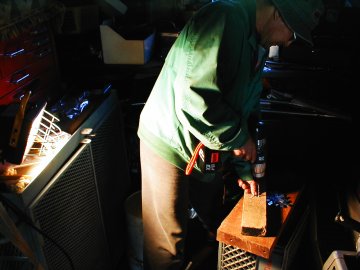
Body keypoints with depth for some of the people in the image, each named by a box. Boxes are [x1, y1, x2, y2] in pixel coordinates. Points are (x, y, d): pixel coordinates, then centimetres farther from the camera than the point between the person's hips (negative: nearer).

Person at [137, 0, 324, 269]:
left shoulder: (259, 48, 8)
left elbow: (247, 109, 14)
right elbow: (194, 98, -33)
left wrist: (244, 169, 14)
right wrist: (239, 138, -18)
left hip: (206, 150, 8)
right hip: (170, 143, -8)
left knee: (217, 222, 21)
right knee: (168, 246, 6)